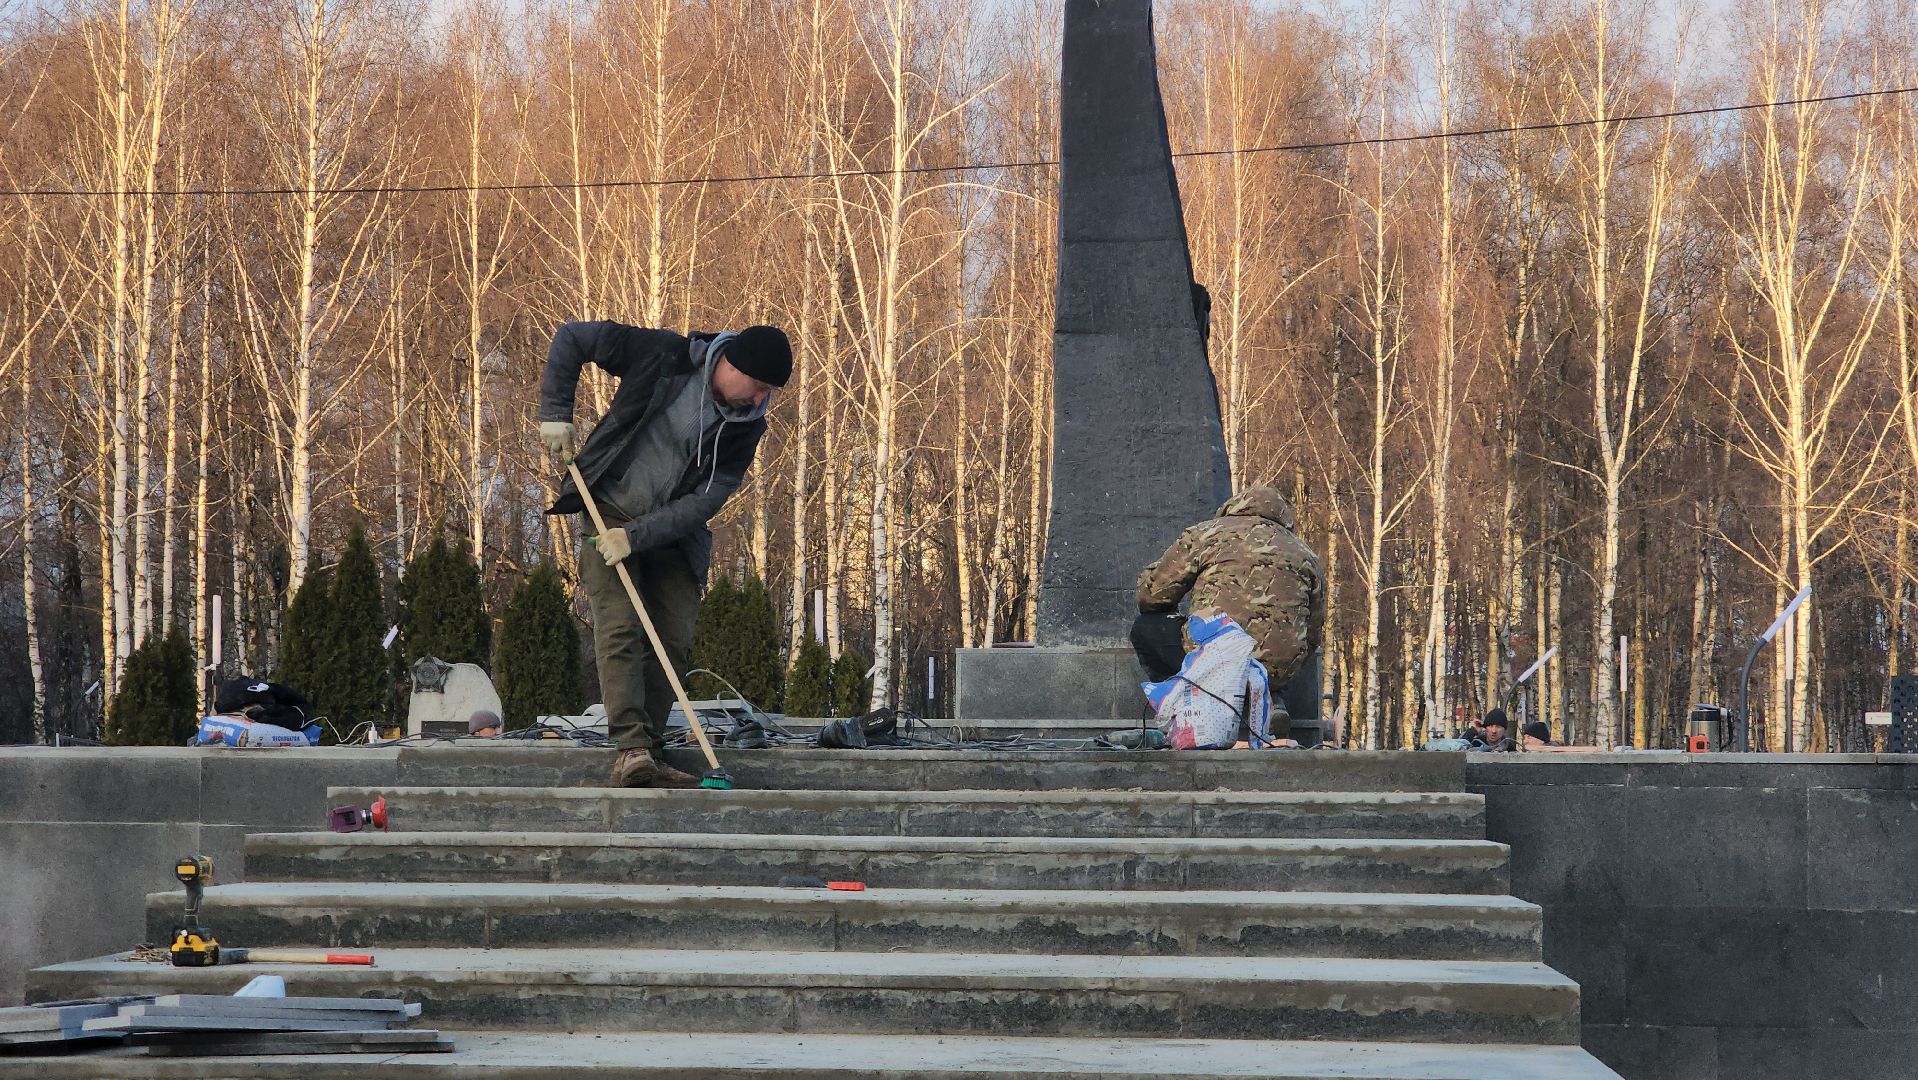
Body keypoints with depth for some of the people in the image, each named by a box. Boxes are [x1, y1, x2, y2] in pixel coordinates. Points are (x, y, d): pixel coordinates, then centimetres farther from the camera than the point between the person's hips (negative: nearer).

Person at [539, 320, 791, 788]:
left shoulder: (745, 426, -7)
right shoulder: (663, 356, -17)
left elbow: (707, 500, -13)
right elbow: (572, 338, -8)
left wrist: (637, 535, -23)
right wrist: (555, 412, -13)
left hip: (674, 533, 4)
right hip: (610, 511, -4)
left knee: (673, 640, -4)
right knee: (620, 629, -16)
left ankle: (645, 754, 0)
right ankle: (630, 749, -25)